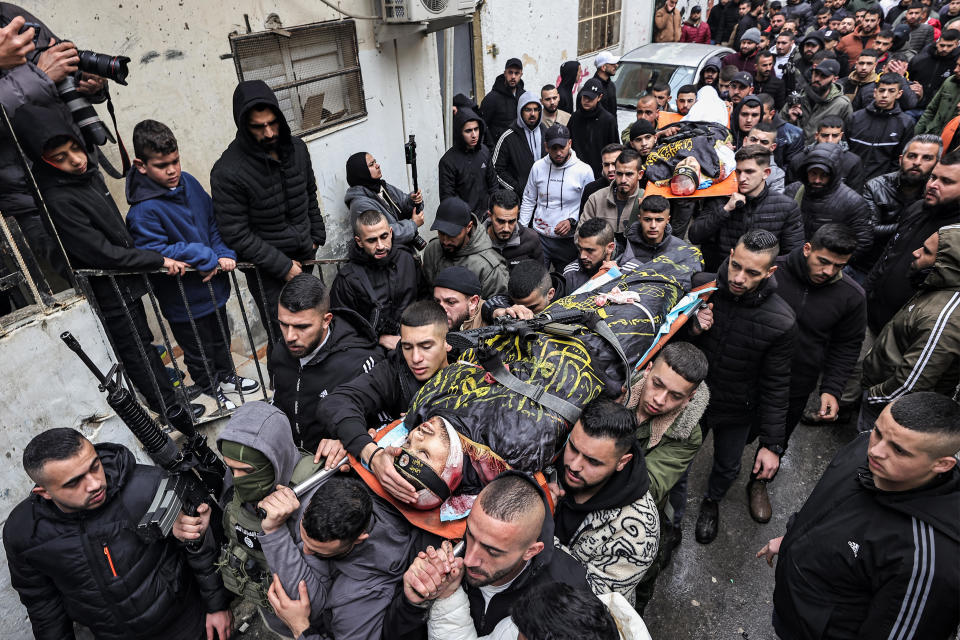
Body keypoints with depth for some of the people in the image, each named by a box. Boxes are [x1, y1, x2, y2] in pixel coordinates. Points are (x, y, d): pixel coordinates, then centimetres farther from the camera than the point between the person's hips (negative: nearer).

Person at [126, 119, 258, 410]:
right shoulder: (143, 211, -25)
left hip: (213, 285, 6)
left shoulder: (188, 183, -4)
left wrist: (224, 254, -11)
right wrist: (204, 258, -25)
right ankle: (211, 390, 41)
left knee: (221, 337, 28)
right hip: (183, 300, -6)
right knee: (199, 351, 16)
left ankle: (226, 375, 52)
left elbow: (214, 220, 4)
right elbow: (152, 252, -29)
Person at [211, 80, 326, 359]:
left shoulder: (296, 148, -1)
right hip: (267, 269, -6)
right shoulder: (227, 172, -20)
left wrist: (316, 236, 11)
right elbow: (236, 234, -18)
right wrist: (282, 265, -17)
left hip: (303, 255, 6)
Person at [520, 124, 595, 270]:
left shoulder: (584, 170, -7)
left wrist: (572, 221, -16)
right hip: (539, 237, 2)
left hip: (568, 240, -2)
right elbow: (528, 200, 10)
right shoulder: (538, 167, 1)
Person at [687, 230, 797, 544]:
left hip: (737, 413, -1)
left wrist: (772, 444, -11)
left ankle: (712, 500, 57)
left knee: (727, 468, 24)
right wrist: (691, 330, -28)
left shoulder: (781, 322, -23)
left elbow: (776, 386, -13)